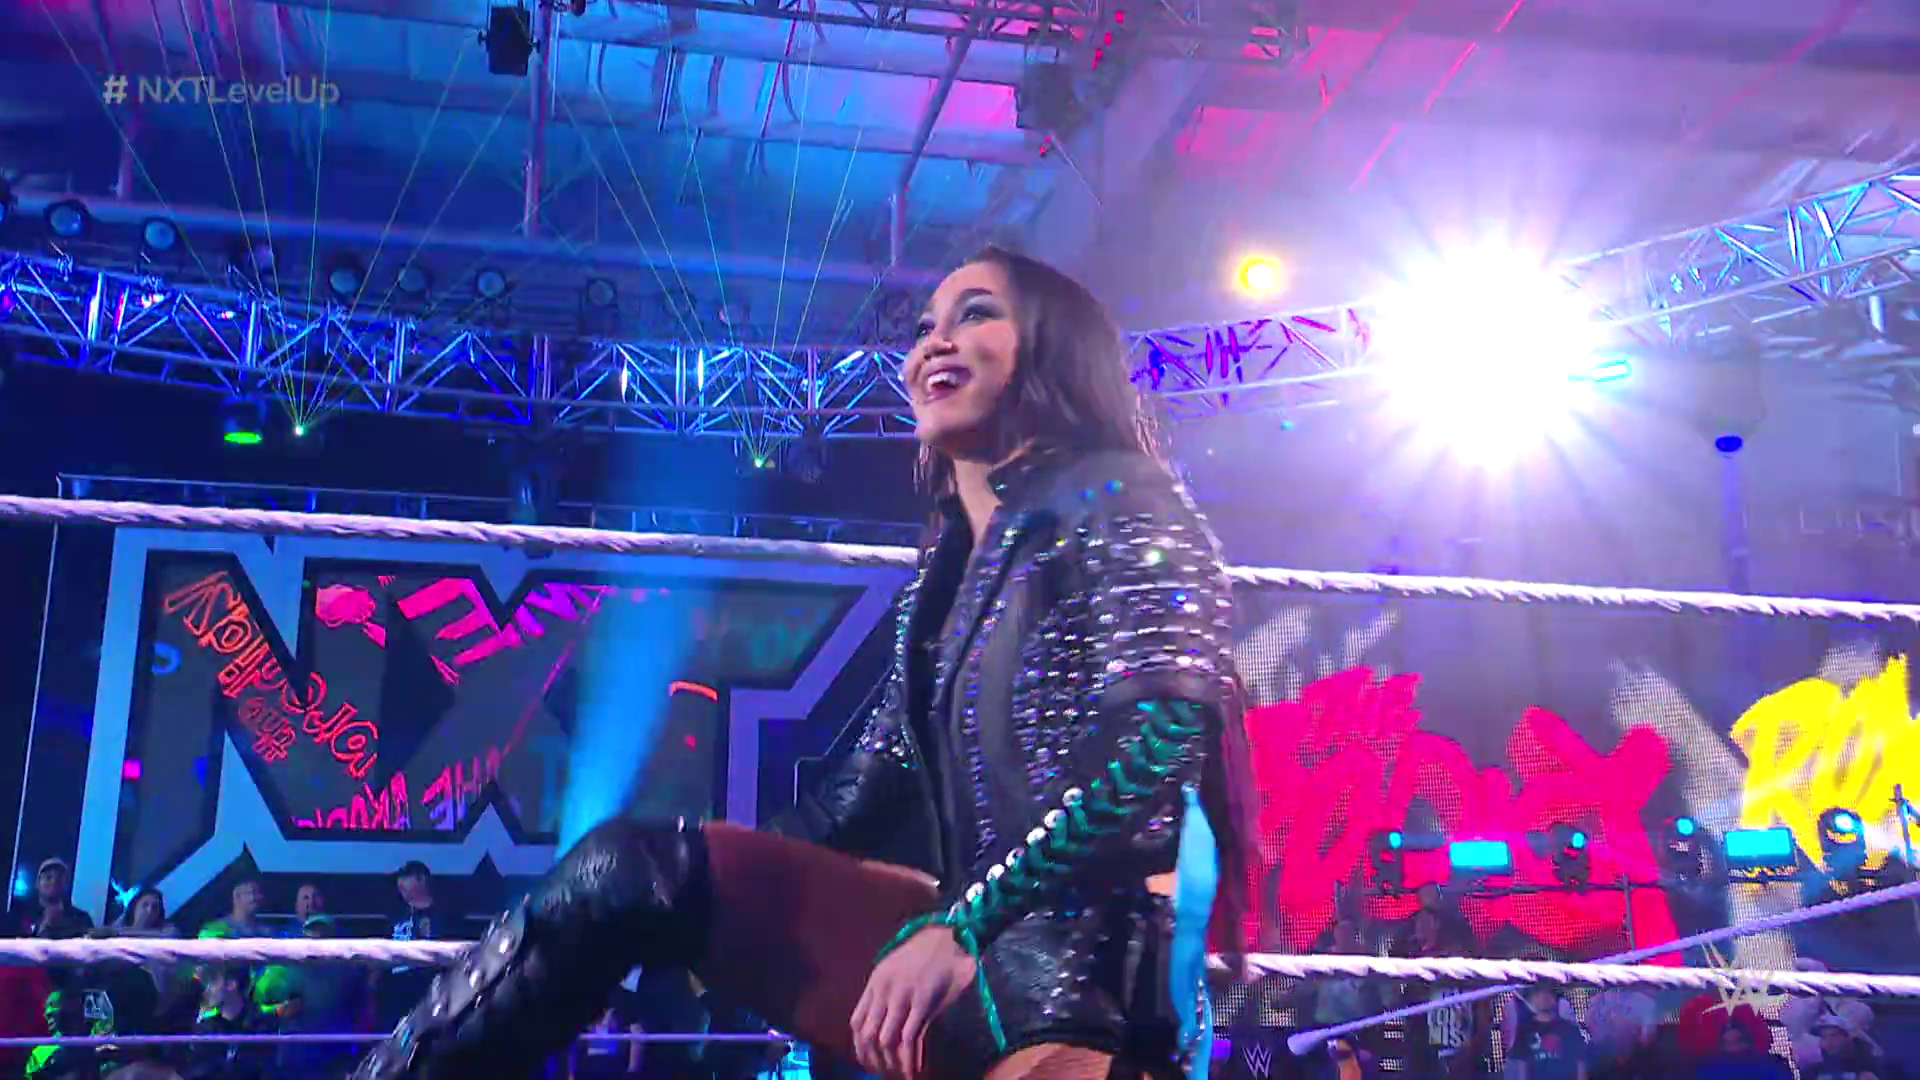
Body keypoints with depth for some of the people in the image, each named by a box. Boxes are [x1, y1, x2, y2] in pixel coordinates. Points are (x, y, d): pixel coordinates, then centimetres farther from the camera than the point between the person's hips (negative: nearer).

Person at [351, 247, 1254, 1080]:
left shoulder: (1115, 502, -6)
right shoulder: (954, 566, 17)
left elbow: (1161, 748, -19)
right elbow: (877, 787, 18)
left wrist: (960, 927, -22)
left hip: (1094, 976, -7)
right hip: (993, 961, 7)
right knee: (629, 869, -3)